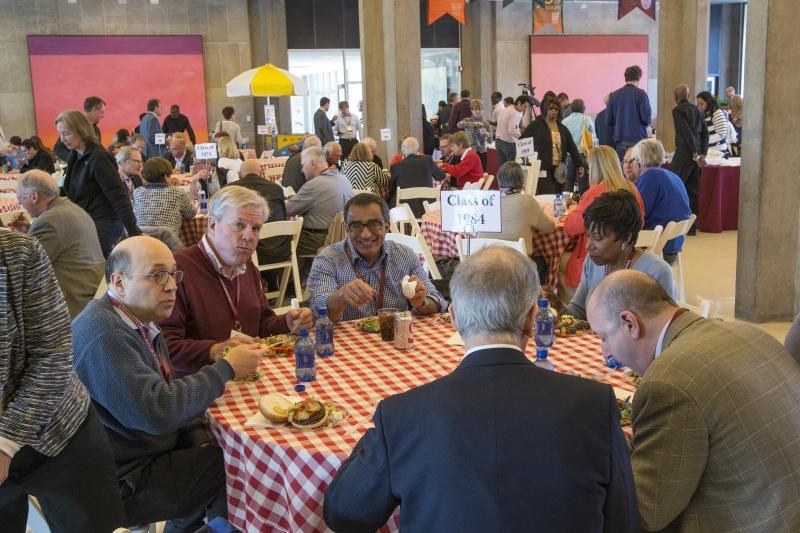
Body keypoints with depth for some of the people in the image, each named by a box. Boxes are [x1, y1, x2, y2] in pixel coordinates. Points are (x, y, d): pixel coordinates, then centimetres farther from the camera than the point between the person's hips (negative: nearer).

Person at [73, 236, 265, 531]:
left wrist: (202, 442, -5)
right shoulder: (103, 336, -26)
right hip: (122, 485, -9)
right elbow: (157, 412, -31)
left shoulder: (141, 322, 5)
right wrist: (226, 368, -22)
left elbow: (170, 394, 10)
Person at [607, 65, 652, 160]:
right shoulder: (640, 94, -6)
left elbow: (608, 120, 3)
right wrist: (650, 118, 12)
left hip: (620, 141, 3)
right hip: (638, 138, -3)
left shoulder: (614, 95, 3)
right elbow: (647, 119, -10)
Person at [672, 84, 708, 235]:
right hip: (697, 153, 7)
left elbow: (687, 132, -15)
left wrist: (695, 154, -15)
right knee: (693, 190, 9)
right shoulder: (697, 110, 15)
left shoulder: (678, 110, -7)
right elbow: (705, 132, 11)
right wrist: (703, 154, 7)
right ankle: (692, 227, 11)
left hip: (685, 153, -7)